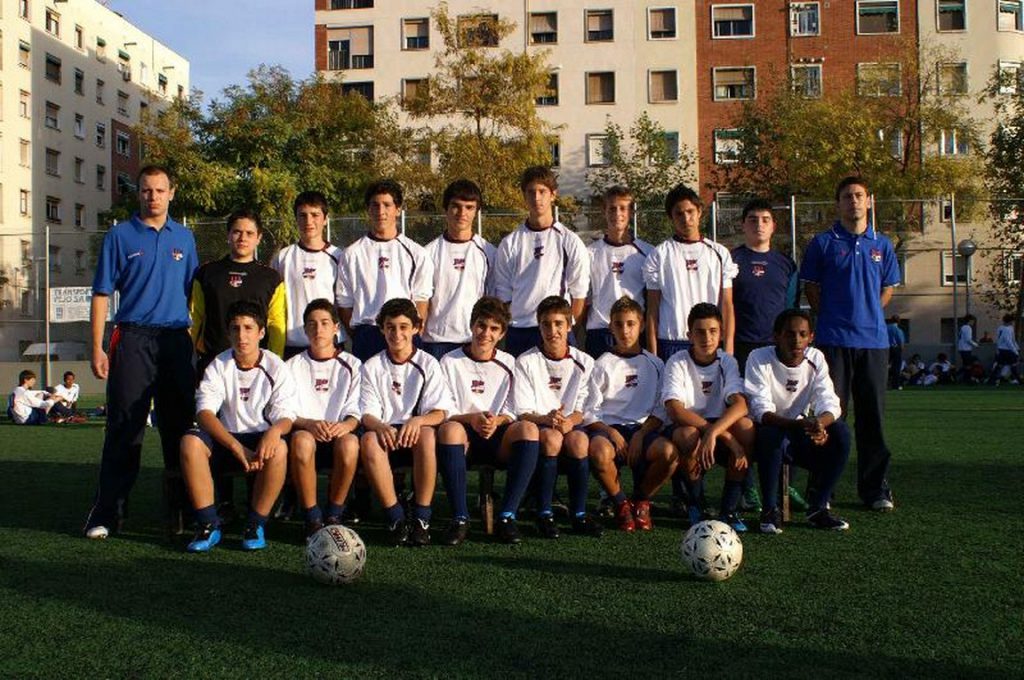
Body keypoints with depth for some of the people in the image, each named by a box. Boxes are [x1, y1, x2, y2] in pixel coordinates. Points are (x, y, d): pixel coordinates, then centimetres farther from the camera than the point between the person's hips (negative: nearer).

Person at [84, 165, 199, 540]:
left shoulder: (184, 238, 13)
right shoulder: (120, 236, 4)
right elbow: (102, 294, 1)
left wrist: (197, 338, 9)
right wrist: (97, 348, -7)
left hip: (176, 340, 3)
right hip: (133, 339, -3)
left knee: (179, 425, 8)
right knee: (124, 427, -4)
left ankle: (183, 504, 18)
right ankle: (106, 513, 2)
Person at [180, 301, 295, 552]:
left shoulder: (276, 368, -3)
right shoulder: (218, 366, -2)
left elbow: (286, 416, -8)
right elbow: (204, 412, -15)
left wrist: (275, 430, -36)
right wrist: (237, 447, -30)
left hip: (262, 439, -1)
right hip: (225, 439, 1)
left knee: (279, 447, -35)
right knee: (190, 442, -29)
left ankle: (256, 524, -18)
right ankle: (208, 524, -20)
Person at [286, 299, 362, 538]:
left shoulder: (352, 365, 12)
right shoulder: (293, 366, 13)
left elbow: (356, 413, 4)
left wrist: (344, 425, -21)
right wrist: (310, 424, -19)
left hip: (339, 435, 0)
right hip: (305, 432, 0)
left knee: (350, 442, -36)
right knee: (301, 439, -37)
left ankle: (334, 515, -16)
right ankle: (312, 517, -24)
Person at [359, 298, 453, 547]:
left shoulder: (428, 364, 6)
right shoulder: (372, 366, 8)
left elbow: (440, 412, -2)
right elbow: (367, 414, 1)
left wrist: (418, 420, -25)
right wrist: (380, 426, -24)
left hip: (415, 433, -1)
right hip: (385, 433, 1)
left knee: (427, 434, -36)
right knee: (369, 439, -34)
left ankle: (421, 518, -28)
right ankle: (395, 518, -27)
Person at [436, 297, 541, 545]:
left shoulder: (509, 364, 13)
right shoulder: (450, 362, 7)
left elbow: (512, 413, 8)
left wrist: (497, 420, -16)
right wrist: (471, 418, -18)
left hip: (499, 438, 1)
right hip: (464, 437, -1)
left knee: (528, 429, -31)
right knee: (449, 429, -37)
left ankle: (507, 516, -29)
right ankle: (460, 518, -31)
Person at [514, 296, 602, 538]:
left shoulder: (584, 362, 7)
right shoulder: (526, 362, 1)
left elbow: (582, 410, 4)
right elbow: (523, 413, -4)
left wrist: (569, 421, -20)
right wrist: (547, 419, -25)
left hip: (571, 425, 2)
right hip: (537, 426, -1)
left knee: (579, 440, -33)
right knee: (551, 438, -36)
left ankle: (579, 513, -21)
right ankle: (544, 514, -26)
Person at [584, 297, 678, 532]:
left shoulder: (654, 365, 13)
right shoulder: (602, 364, 7)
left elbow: (661, 410, 7)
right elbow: (590, 413, 3)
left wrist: (641, 434, -10)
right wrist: (611, 433, -14)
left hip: (643, 427, 2)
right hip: (607, 426, -1)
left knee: (669, 453, -32)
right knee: (599, 453, -38)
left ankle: (641, 500, -1)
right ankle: (621, 504, -7)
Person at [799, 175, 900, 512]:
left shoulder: (882, 244, 11)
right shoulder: (823, 243, 3)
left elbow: (887, 289, 18)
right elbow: (811, 288, 5)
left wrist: (867, 315, 7)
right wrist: (833, 317, 0)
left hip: (874, 340, 3)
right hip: (834, 341, -3)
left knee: (873, 415, 6)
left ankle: (875, 488, 15)